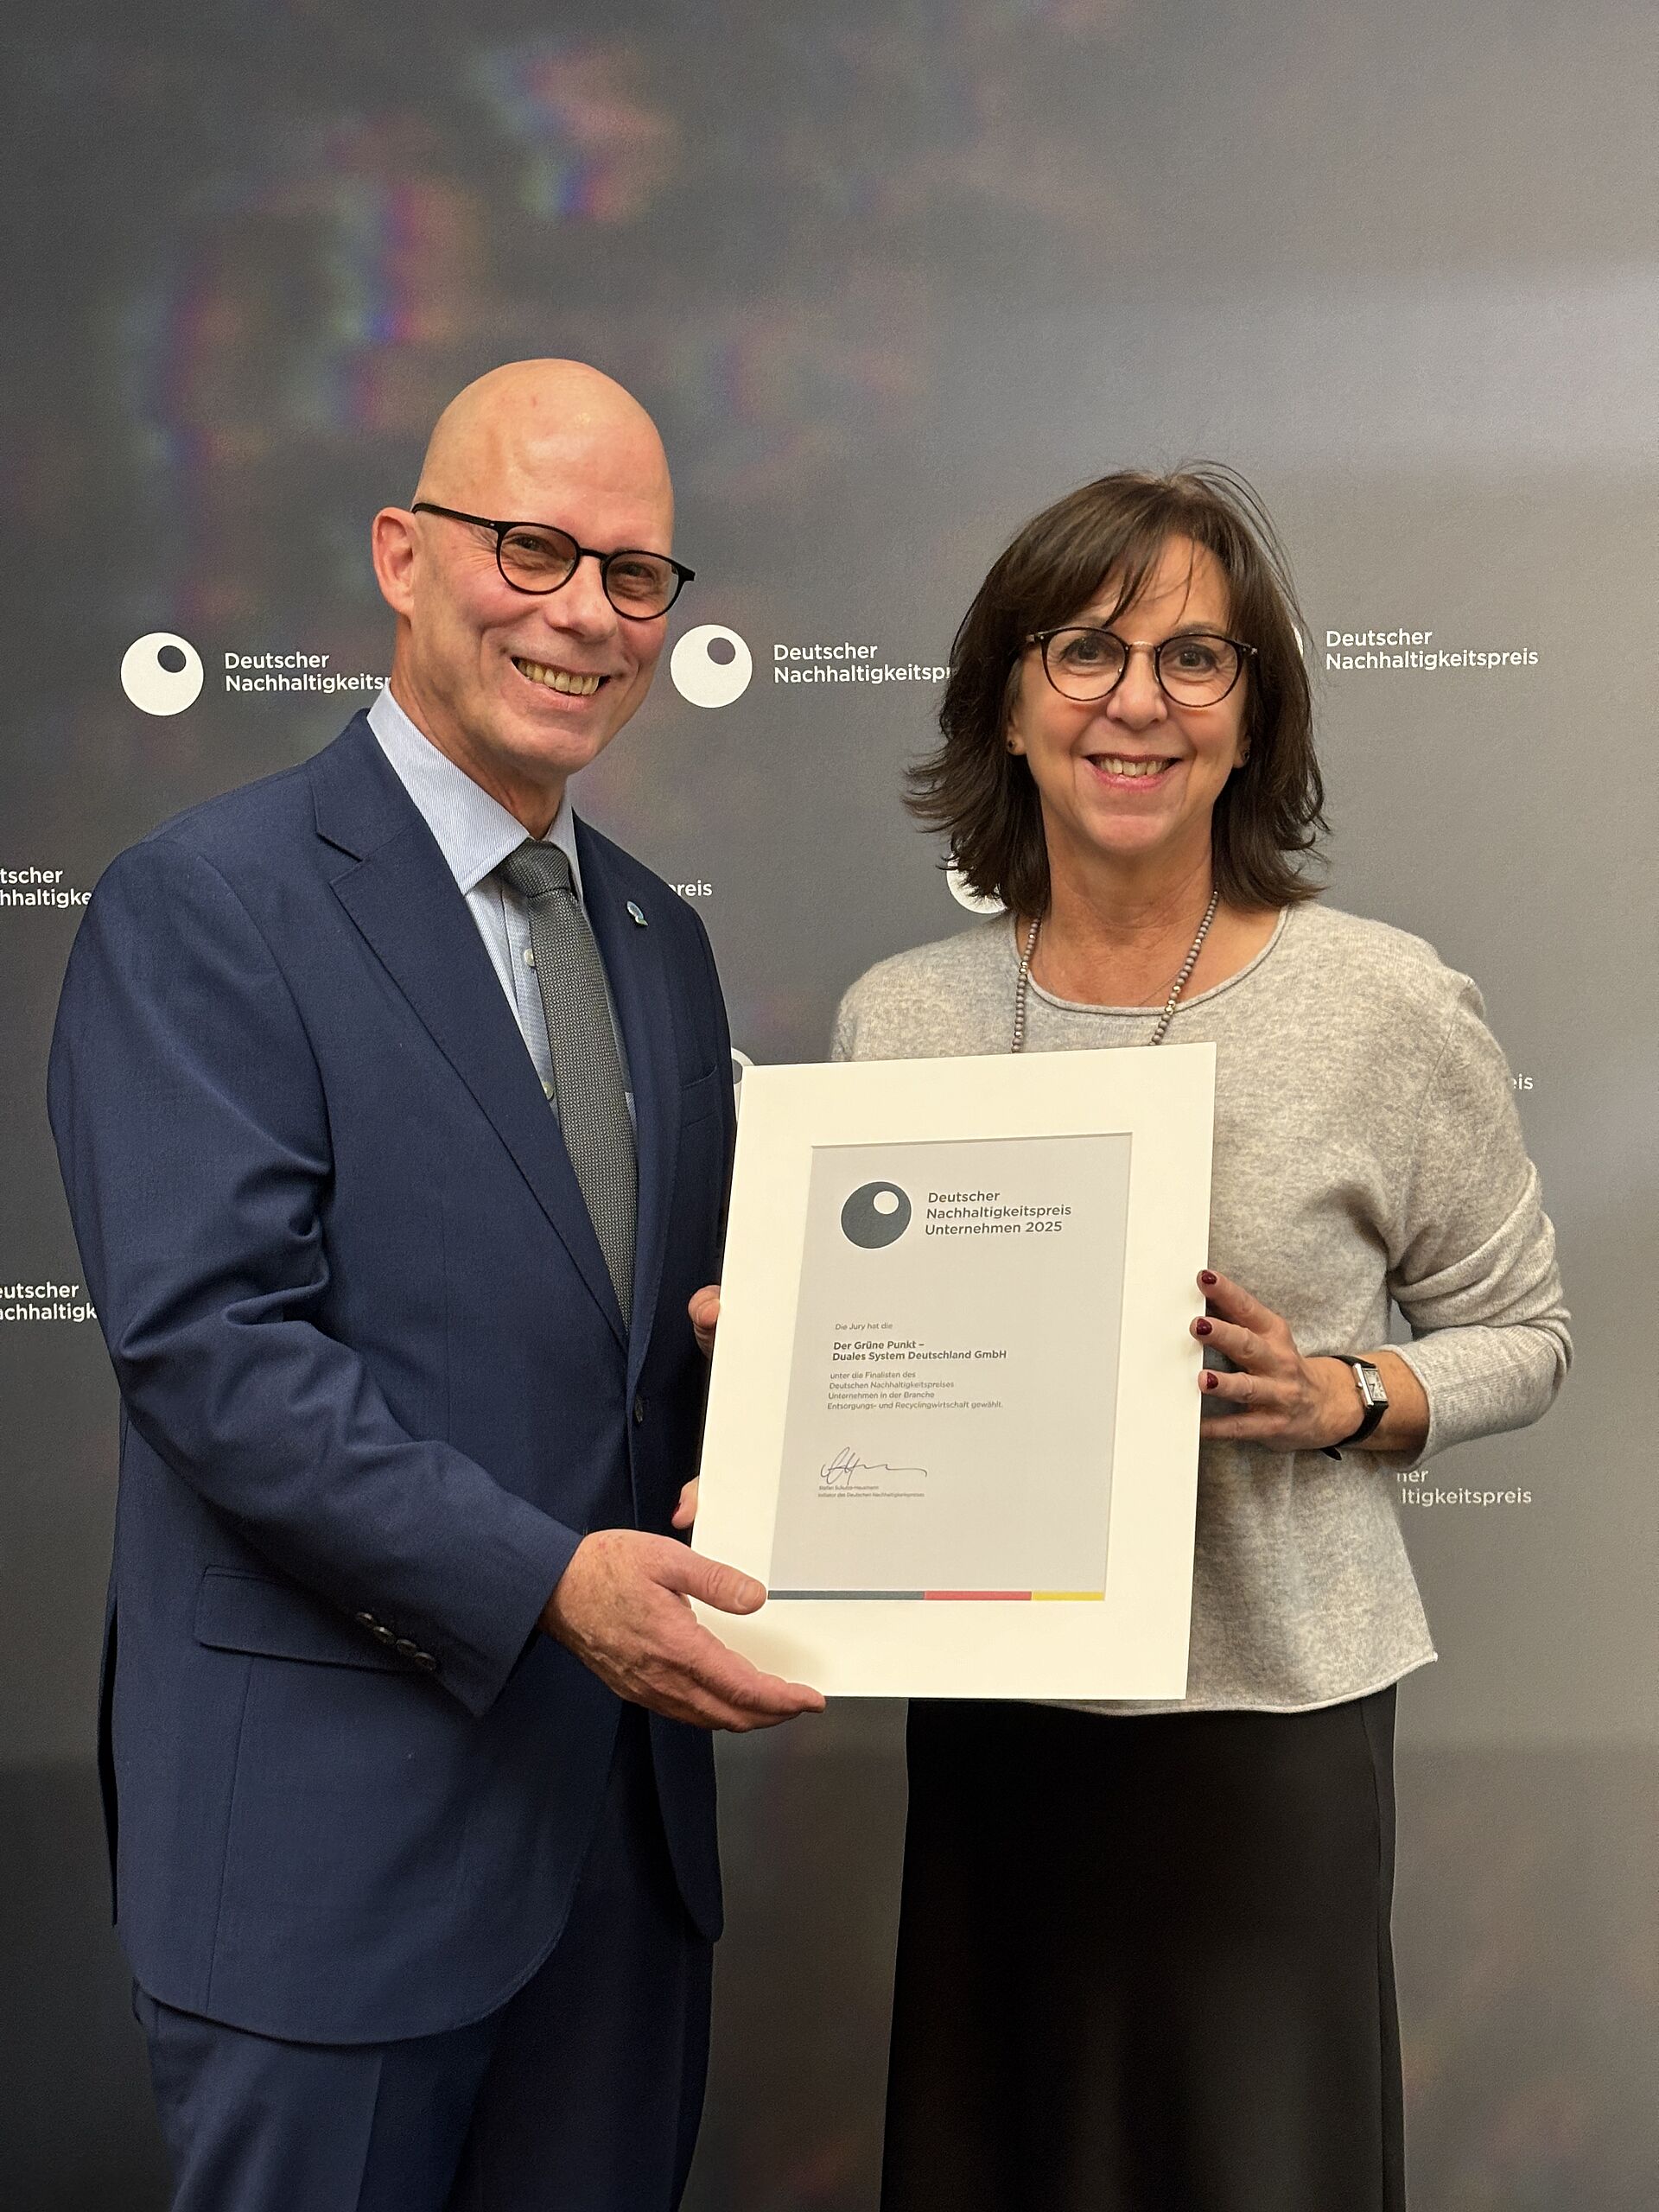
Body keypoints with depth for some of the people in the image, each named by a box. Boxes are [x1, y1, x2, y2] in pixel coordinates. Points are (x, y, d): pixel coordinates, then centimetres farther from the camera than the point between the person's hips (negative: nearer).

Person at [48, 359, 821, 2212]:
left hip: (627, 1815, 7)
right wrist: (543, 1579, -26)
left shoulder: (659, 942, 13)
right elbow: (206, 1341, -18)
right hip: (336, 1829, -6)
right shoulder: (203, 907, -10)